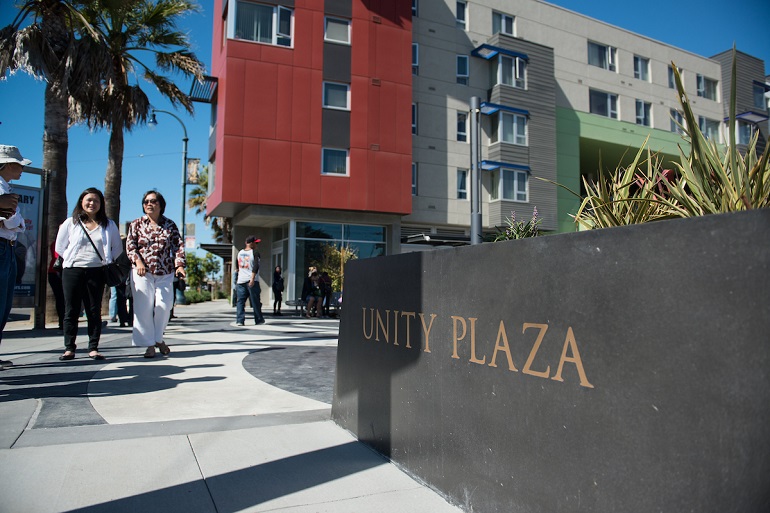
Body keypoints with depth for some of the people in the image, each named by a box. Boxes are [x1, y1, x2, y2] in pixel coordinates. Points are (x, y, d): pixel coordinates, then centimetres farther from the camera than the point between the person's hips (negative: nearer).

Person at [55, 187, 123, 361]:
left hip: (96, 272, 0)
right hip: (72, 271, 0)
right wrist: (73, 259, 4)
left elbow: (118, 248, 15)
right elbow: (59, 247, 13)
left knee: (94, 311, 2)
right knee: (71, 310, 2)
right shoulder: (70, 223, 7)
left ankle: (93, 348, 5)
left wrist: (106, 261, 4)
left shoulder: (108, 225, 8)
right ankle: (69, 348, 7)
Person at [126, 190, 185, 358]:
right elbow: (130, 245, 1)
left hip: (165, 273, 1)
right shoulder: (136, 224, 8)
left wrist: (180, 265, -12)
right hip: (142, 273, 0)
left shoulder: (170, 225, 8)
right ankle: (149, 344, 8)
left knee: (164, 306, -5)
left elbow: (178, 246, 3)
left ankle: (158, 338, 19)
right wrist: (137, 261, -16)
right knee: (143, 308, -2)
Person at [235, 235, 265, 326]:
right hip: (252, 281, -4)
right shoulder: (255, 253, -6)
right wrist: (252, 279, -22)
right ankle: (259, 320, 13)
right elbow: (255, 267, -18)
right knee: (255, 301, 5)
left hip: (240, 281, 4)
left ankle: (239, 320, -6)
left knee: (240, 301, 4)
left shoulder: (239, 253, 12)